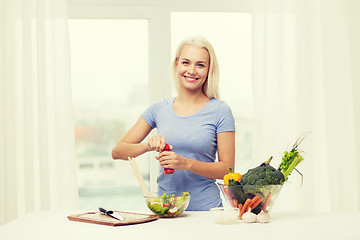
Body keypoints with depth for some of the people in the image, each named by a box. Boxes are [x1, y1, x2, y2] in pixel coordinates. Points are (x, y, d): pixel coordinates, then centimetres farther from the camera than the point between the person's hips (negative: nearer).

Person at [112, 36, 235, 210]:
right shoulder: (159, 109, 9)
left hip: (205, 209, -2)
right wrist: (148, 145, -12)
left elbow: (227, 169, -1)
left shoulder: (220, 110, 1)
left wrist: (186, 163, -15)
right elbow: (117, 152, 7)